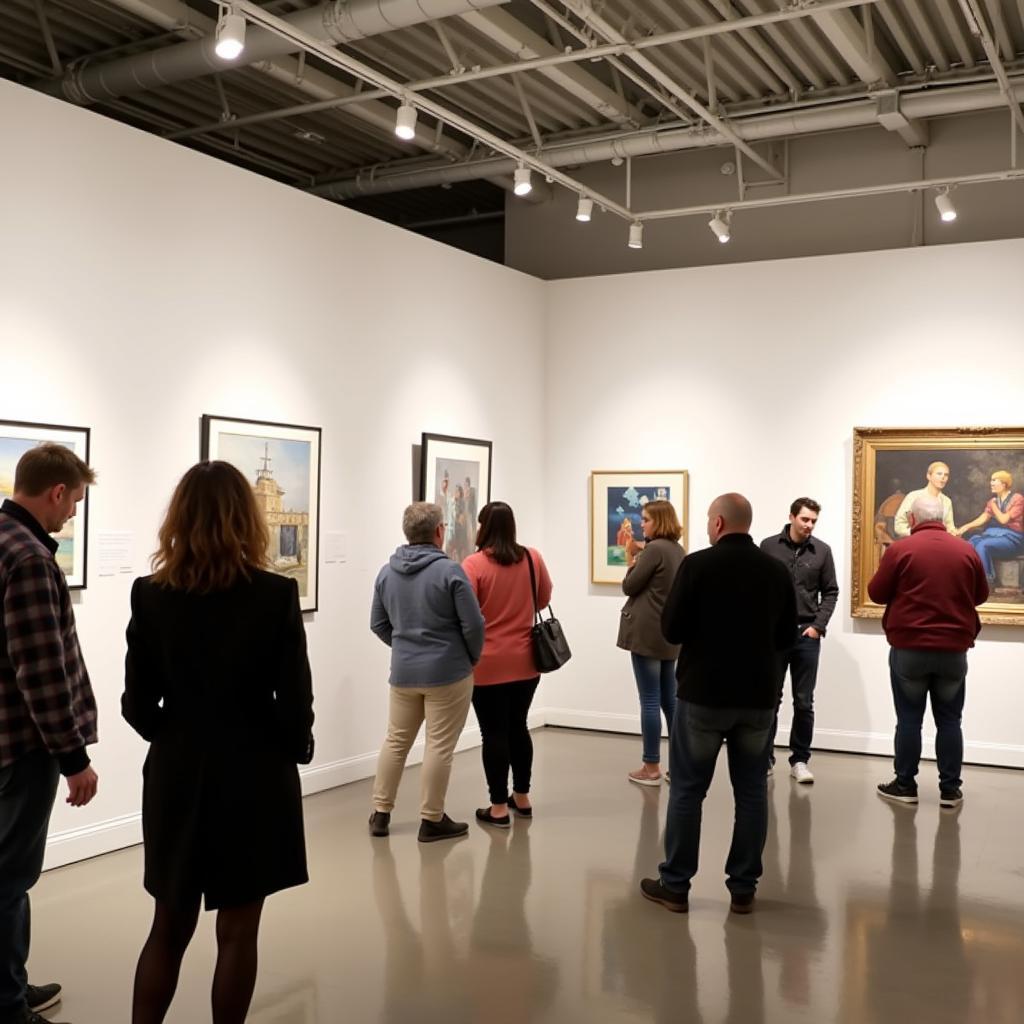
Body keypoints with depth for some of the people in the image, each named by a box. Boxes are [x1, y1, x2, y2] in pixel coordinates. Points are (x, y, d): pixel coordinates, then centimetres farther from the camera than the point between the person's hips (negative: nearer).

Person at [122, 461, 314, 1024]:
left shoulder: (150, 595, -5)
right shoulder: (276, 595, -13)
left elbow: (137, 705, -1)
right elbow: (295, 702, -11)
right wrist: (297, 750, 9)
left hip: (175, 776, 3)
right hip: (255, 777, -3)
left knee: (169, 927, 18)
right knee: (237, 931, 10)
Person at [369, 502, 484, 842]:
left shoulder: (386, 572, 3)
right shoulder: (450, 570, -15)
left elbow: (378, 623, 11)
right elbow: (473, 624, -12)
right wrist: (472, 658, 5)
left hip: (403, 672, 6)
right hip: (448, 672, -5)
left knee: (396, 741, 16)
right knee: (440, 747, 2)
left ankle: (380, 813, 22)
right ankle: (432, 821, 9)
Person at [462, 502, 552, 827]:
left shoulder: (474, 564, -14)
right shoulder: (533, 558, -1)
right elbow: (543, 599, 13)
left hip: (488, 664, -4)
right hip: (526, 661, 5)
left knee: (494, 733, 3)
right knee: (517, 727, 18)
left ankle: (499, 807, 9)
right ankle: (522, 797, 28)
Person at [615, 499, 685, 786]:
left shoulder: (654, 549, -13)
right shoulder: (678, 551, 14)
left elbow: (629, 587, -9)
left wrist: (631, 561, 7)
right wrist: (639, 558, 9)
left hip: (646, 633, -9)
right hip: (668, 633, 9)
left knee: (650, 700, -3)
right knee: (669, 699, 13)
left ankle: (651, 768, 3)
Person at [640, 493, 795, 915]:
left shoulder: (697, 565, -11)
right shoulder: (777, 571, 2)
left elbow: (671, 630, -9)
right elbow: (786, 637, 9)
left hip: (703, 693, -3)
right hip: (759, 696, 3)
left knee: (687, 789, 6)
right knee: (751, 791, 10)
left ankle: (675, 885, 12)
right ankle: (743, 888, 14)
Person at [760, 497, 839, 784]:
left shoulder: (822, 551, 2)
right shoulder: (769, 546, 0)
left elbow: (830, 592, 6)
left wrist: (818, 625, -4)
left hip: (806, 634, 0)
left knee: (804, 703, 4)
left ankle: (800, 760, 14)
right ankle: (765, 758, 16)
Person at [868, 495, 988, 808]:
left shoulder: (900, 550, -8)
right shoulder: (967, 551, 0)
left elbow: (876, 593, -2)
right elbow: (981, 596, 12)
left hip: (909, 648, -2)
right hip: (953, 649, 2)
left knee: (909, 719, 5)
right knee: (949, 721, 9)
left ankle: (905, 785, 11)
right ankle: (950, 789, 12)